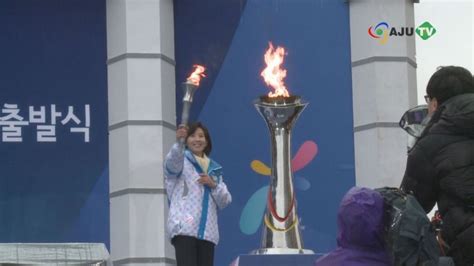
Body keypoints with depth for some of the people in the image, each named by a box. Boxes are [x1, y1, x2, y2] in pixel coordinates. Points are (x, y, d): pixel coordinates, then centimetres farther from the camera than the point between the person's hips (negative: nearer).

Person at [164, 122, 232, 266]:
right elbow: (172, 163, -20)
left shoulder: (214, 169, 22)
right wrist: (179, 142, -40)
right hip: (184, 228, -5)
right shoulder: (182, 161, 7)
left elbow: (225, 201, 17)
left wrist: (214, 185, -2)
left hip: (207, 231, 5)